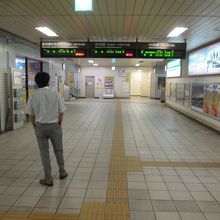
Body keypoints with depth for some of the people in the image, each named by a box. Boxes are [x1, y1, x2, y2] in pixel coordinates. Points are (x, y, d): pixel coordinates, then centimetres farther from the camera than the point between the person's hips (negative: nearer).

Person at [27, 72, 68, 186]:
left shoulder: (33, 96, -6)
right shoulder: (55, 94, -8)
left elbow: (31, 115, -1)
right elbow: (61, 113, -5)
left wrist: (35, 127, 12)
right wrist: (59, 124, 9)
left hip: (40, 126, 0)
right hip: (54, 125, 0)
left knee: (44, 152, 10)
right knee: (58, 150, 18)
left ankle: (48, 179, 17)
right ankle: (62, 172, 35)